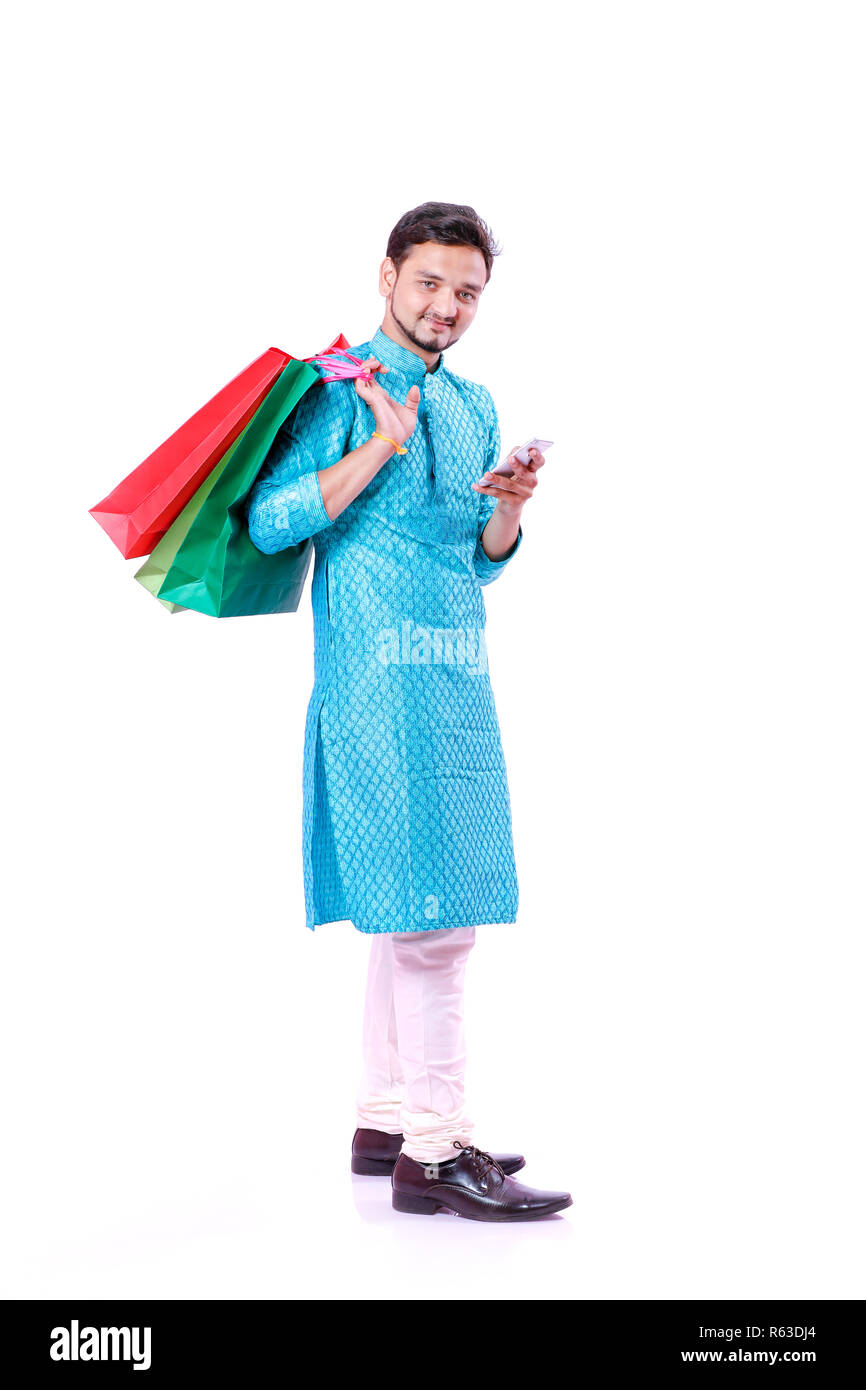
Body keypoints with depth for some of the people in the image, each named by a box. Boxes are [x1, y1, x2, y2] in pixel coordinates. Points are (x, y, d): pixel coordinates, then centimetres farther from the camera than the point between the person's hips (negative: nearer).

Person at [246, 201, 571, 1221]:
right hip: (379, 674, -8)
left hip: (459, 675, 8)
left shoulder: (473, 404, 20)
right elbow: (267, 522, -12)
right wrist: (380, 448, -17)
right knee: (431, 910, -11)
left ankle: (385, 1119, 21)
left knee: (411, 906, 11)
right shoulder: (339, 389, -2)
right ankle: (432, 1151, -4)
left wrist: (508, 509, 0)